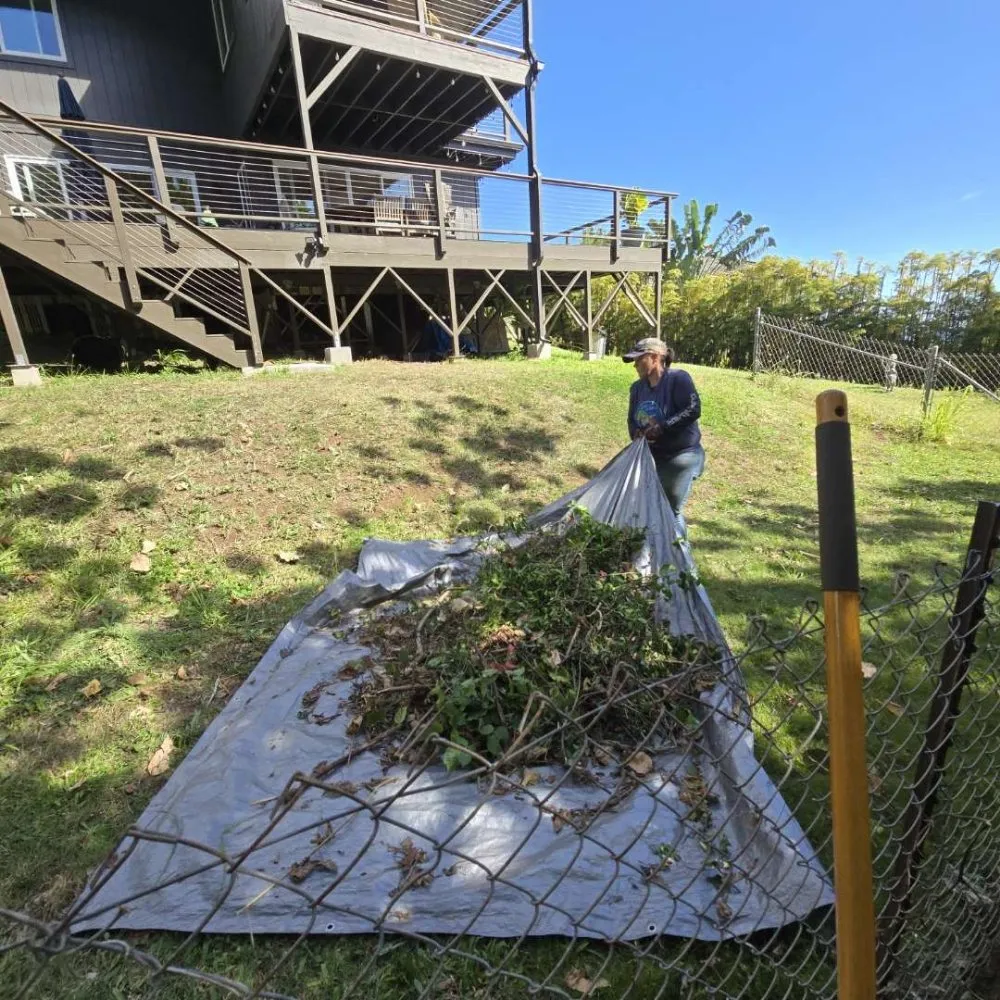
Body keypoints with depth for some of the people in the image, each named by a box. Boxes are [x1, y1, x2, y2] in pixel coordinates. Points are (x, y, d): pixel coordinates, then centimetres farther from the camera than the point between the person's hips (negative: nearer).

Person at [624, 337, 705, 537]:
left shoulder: (678, 378, -12)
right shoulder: (637, 387, 8)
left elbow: (693, 410, -22)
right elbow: (632, 420, 11)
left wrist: (662, 427, -25)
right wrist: (638, 436, -10)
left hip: (681, 456, -7)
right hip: (652, 456, 7)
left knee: (672, 510, -3)